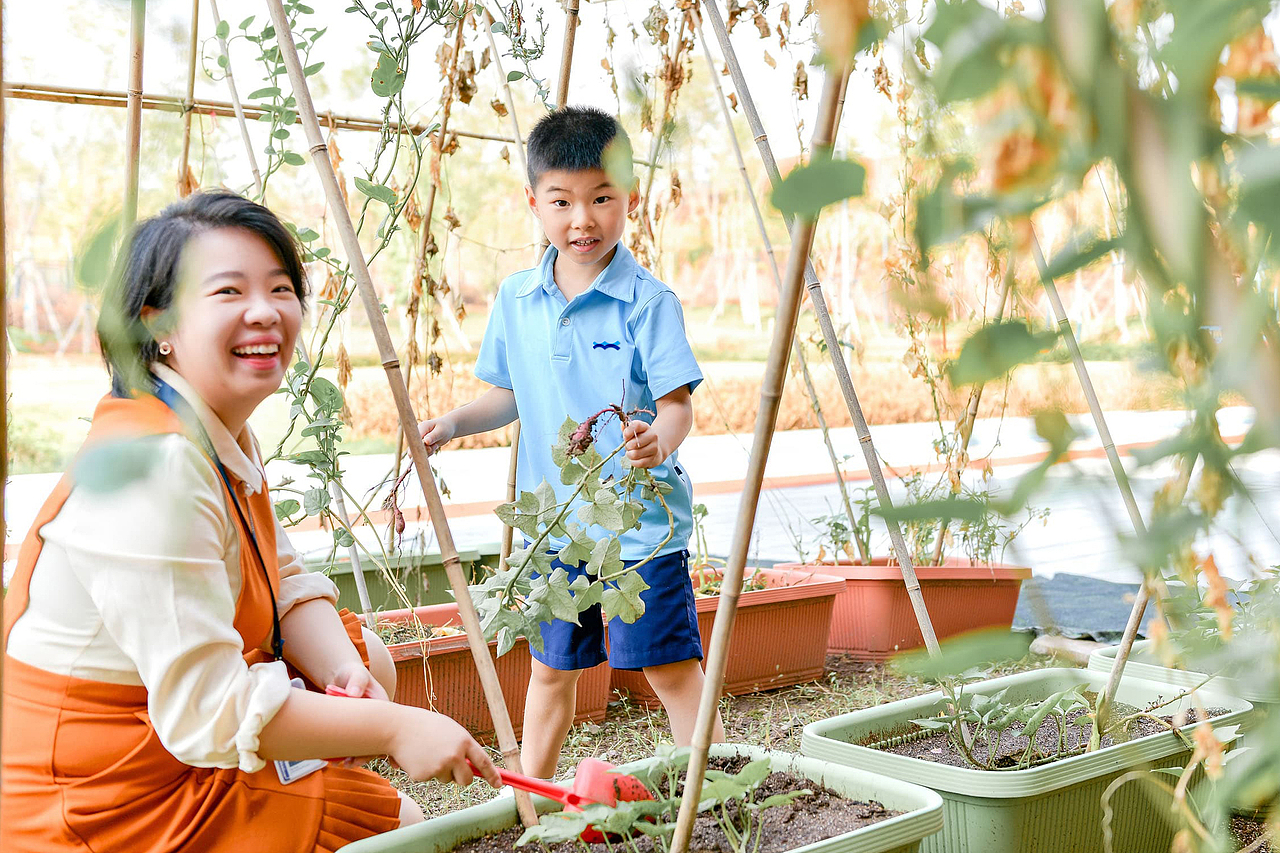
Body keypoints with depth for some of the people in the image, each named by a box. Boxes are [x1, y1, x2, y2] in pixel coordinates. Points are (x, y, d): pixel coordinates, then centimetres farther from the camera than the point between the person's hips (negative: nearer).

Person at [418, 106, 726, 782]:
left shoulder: (648, 301, -12)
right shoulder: (516, 300, 4)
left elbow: (676, 402, -15)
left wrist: (659, 441, -35)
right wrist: (456, 421, 0)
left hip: (641, 517, -5)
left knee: (669, 666, 1)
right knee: (552, 669, 17)